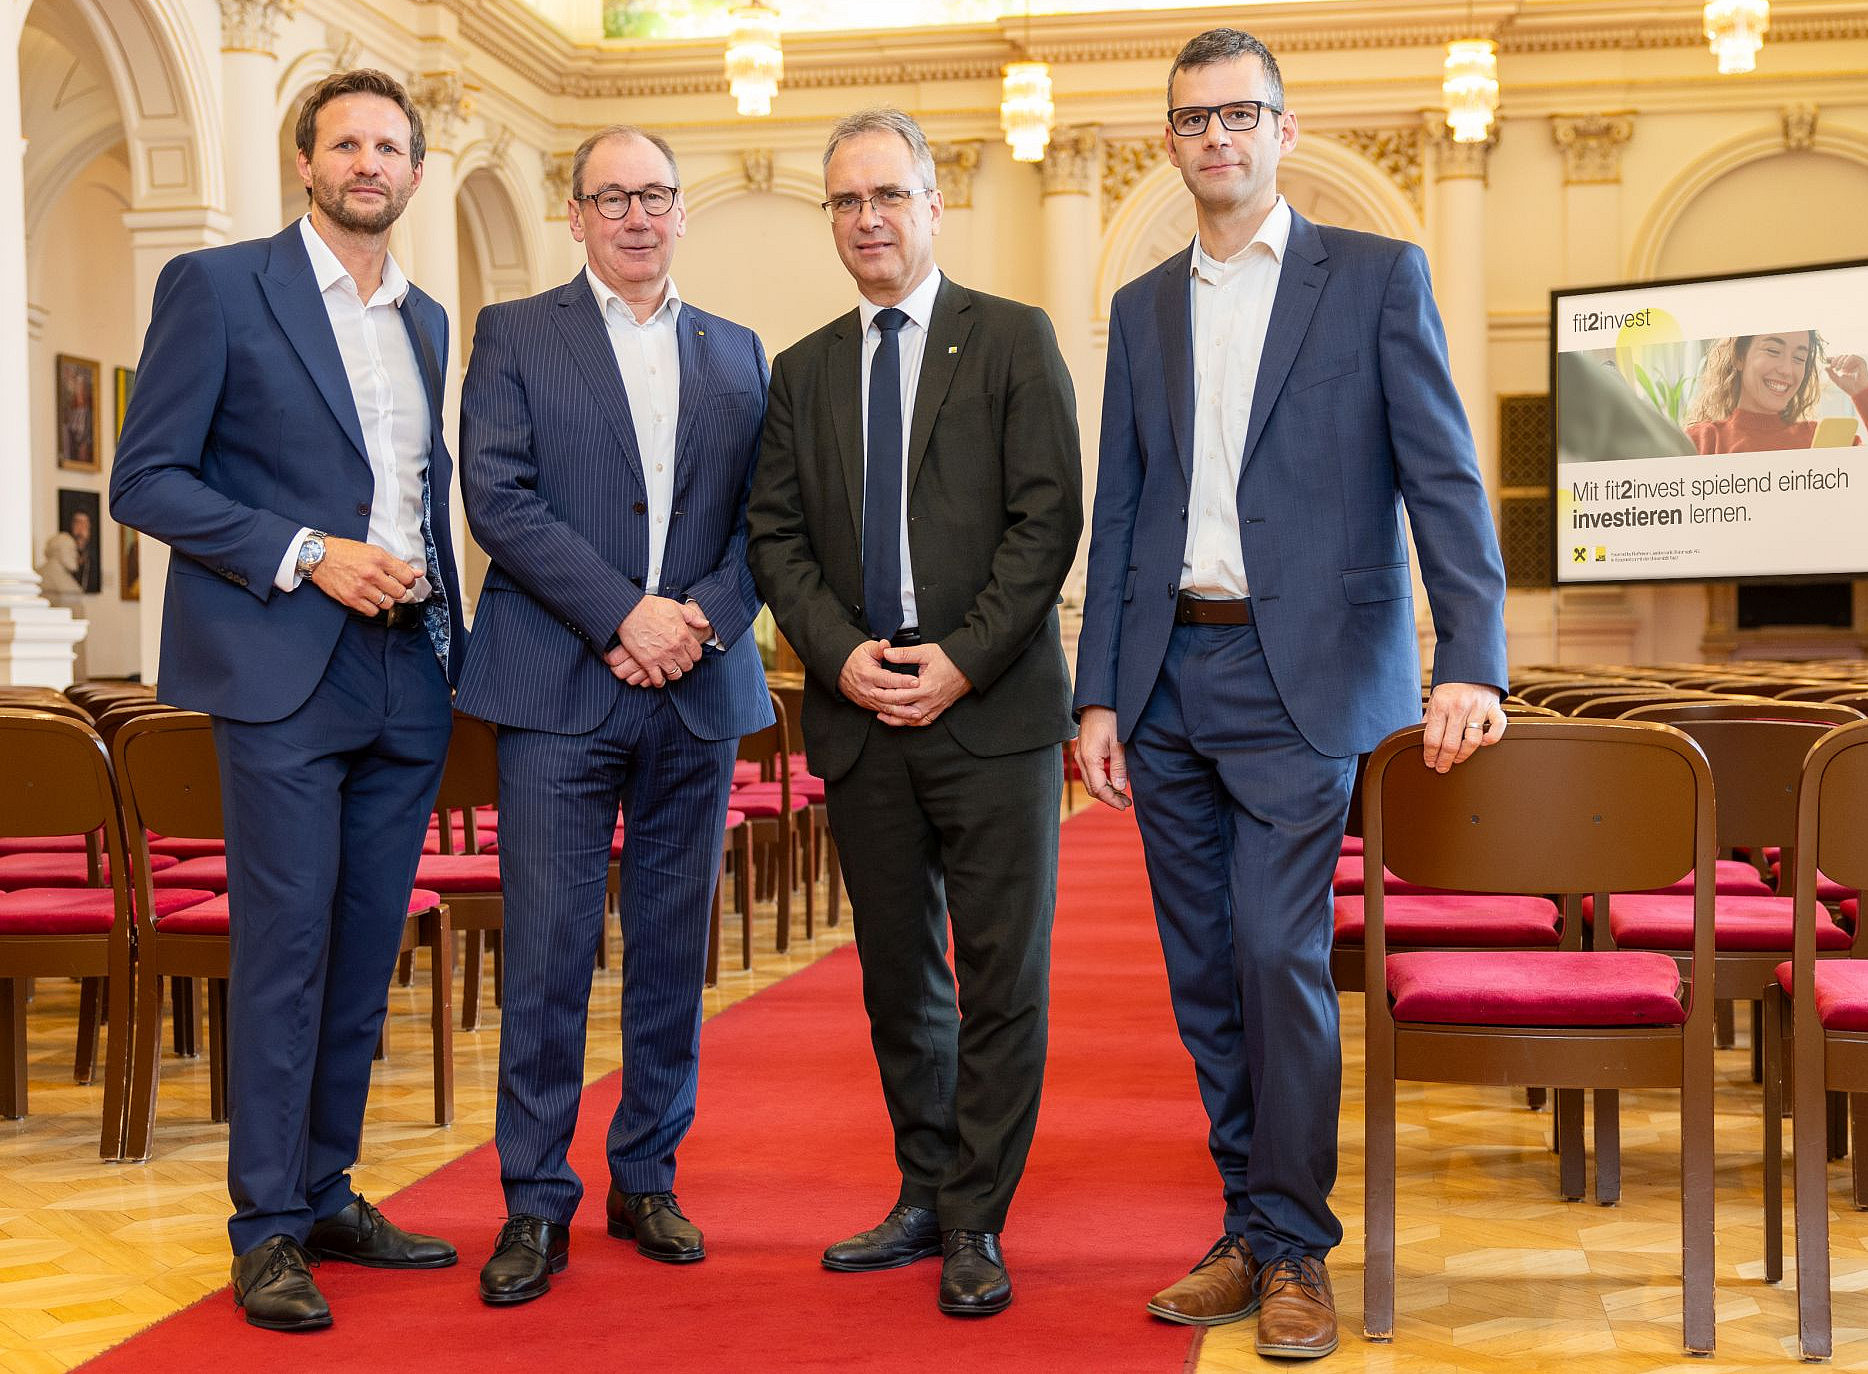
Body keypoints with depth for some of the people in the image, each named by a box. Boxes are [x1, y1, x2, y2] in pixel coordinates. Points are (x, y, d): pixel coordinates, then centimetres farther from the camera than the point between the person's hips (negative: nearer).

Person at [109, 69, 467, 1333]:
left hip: (408, 678, 6)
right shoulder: (217, 287, -1)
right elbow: (147, 480, -6)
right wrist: (307, 555, -15)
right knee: (284, 947, -4)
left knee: (366, 952, 9)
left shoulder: (427, 321, 17)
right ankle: (269, 1229, 6)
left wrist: (448, 618, 10)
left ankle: (330, 1197, 21)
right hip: (284, 672, -5)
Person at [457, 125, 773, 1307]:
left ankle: (648, 1177, 21)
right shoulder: (515, 335, 5)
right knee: (548, 953, -2)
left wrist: (704, 620, -9)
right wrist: (623, 615, -14)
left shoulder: (737, 355, 15)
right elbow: (500, 498, -7)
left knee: (675, 950, 8)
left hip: (700, 688, 3)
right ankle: (536, 1201, 8)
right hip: (560, 687, -3)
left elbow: (762, 519, 9)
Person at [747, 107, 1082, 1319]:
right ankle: (927, 1197, 24)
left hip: (992, 709, -4)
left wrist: (962, 661, -13)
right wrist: (842, 656, -7)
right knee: (898, 978, 11)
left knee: (1003, 978, -1)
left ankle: (976, 1224, 9)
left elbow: (1048, 518, -6)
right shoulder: (804, 370, 14)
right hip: (862, 715, 4)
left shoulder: (1014, 341, 2)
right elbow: (778, 538, 9)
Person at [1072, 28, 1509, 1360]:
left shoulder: (1377, 276, 2)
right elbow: (1119, 514, 14)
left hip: (1300, 673, -5)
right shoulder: (1143, 308, 15)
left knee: (1278, 949, -11)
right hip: (1167, 676, 5)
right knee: (1205, 970, 8)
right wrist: (1099, 696, 7)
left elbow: (1442, 478, -6)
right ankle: (1253, 1233, 20)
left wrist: (1473, 661, -18)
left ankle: (1295, 1247, 4)